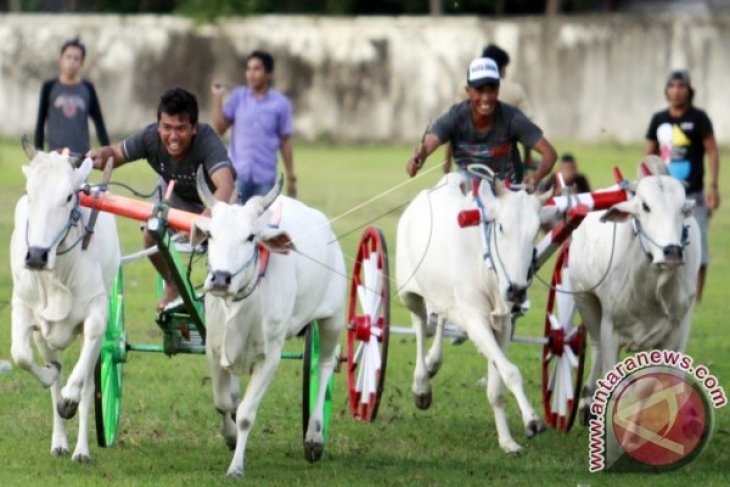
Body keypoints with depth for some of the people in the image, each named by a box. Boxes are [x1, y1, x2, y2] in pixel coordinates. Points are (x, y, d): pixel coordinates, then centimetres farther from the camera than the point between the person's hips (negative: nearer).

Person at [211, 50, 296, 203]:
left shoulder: (280, 104, 1)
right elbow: (219, 128, -1)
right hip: (237, 173, 0)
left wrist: (291, 177, 5)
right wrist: (217, 98, -8)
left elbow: (285, 142, 5)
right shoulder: (237, 97, 4)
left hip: (265, 177, 0)